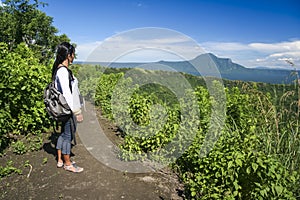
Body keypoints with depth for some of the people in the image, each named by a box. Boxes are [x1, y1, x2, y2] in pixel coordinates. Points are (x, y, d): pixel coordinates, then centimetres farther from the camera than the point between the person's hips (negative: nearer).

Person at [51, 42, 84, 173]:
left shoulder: (60, 69, 10)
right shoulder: (63, 71, -21)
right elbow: (67, 94, -23)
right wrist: (76, 112, -19)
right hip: (68, 109, -10)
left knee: (64, 133, 19)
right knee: (68, 135, 4)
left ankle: (60, 160, 34)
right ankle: (68, 164, 21)